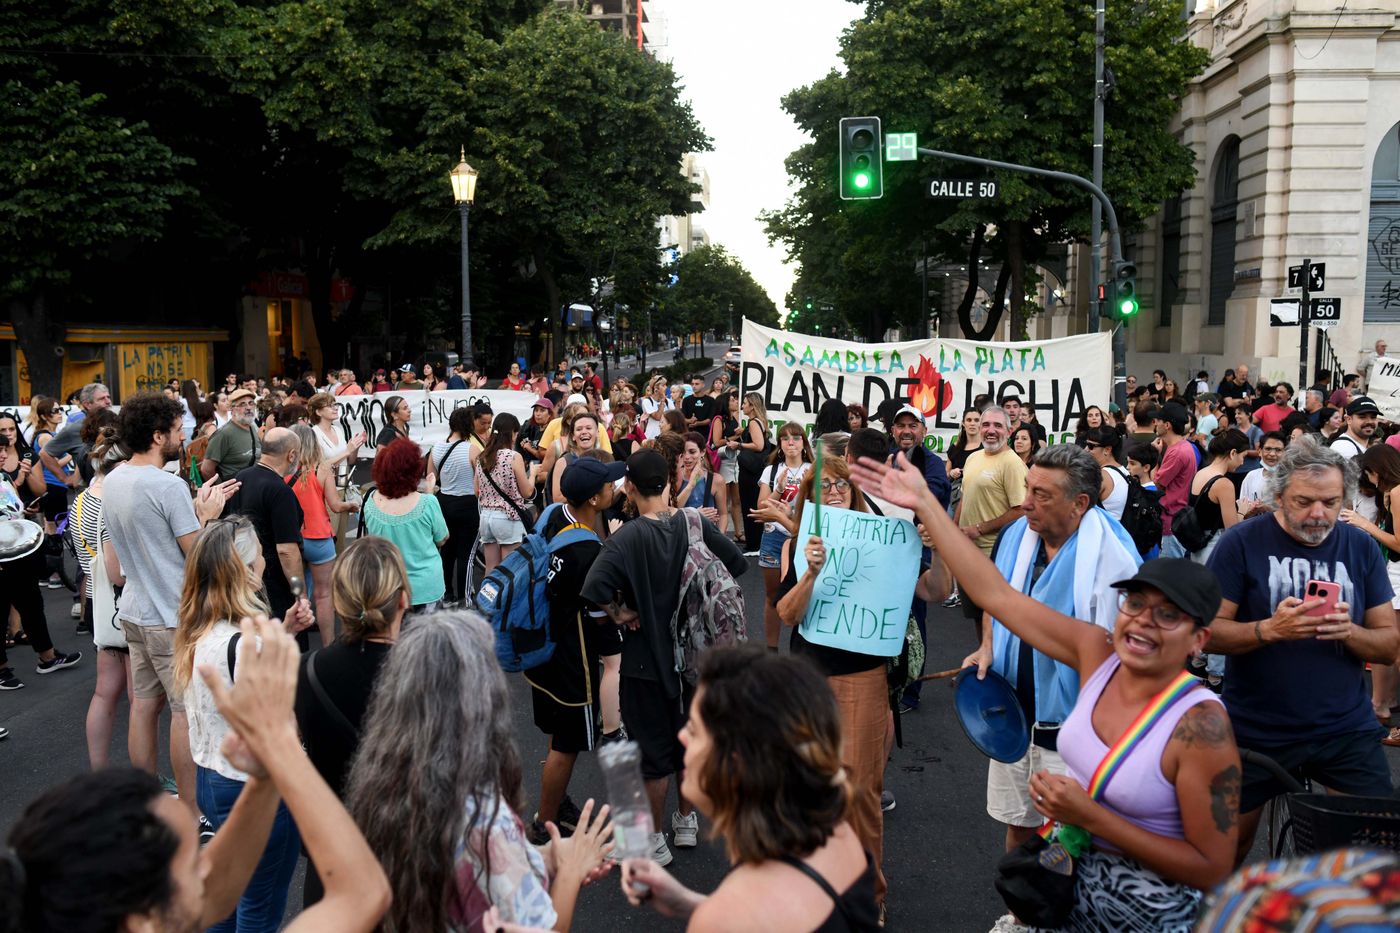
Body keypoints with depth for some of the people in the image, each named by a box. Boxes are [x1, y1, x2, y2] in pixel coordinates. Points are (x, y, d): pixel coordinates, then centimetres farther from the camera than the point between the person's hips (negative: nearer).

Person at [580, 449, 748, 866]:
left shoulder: (628, 537, -21)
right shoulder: (695, 525, -8)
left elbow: (595, 587, -34)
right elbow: (737, 563, 0)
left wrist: (620, 613, -17)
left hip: (646, 655, -4)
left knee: (653, 747, 9)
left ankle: (654, 840, 21)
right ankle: (686, 820, 37)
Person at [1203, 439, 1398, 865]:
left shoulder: (1361, 548, 2)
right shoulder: (1242, 543, -9)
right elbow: (1208, 631, -10)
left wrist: (1349, 631, -18)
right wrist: (1269, 629, -27)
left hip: (1346, 730, 2)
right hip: (1255, 730, -2)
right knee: (1230, 847, 11)